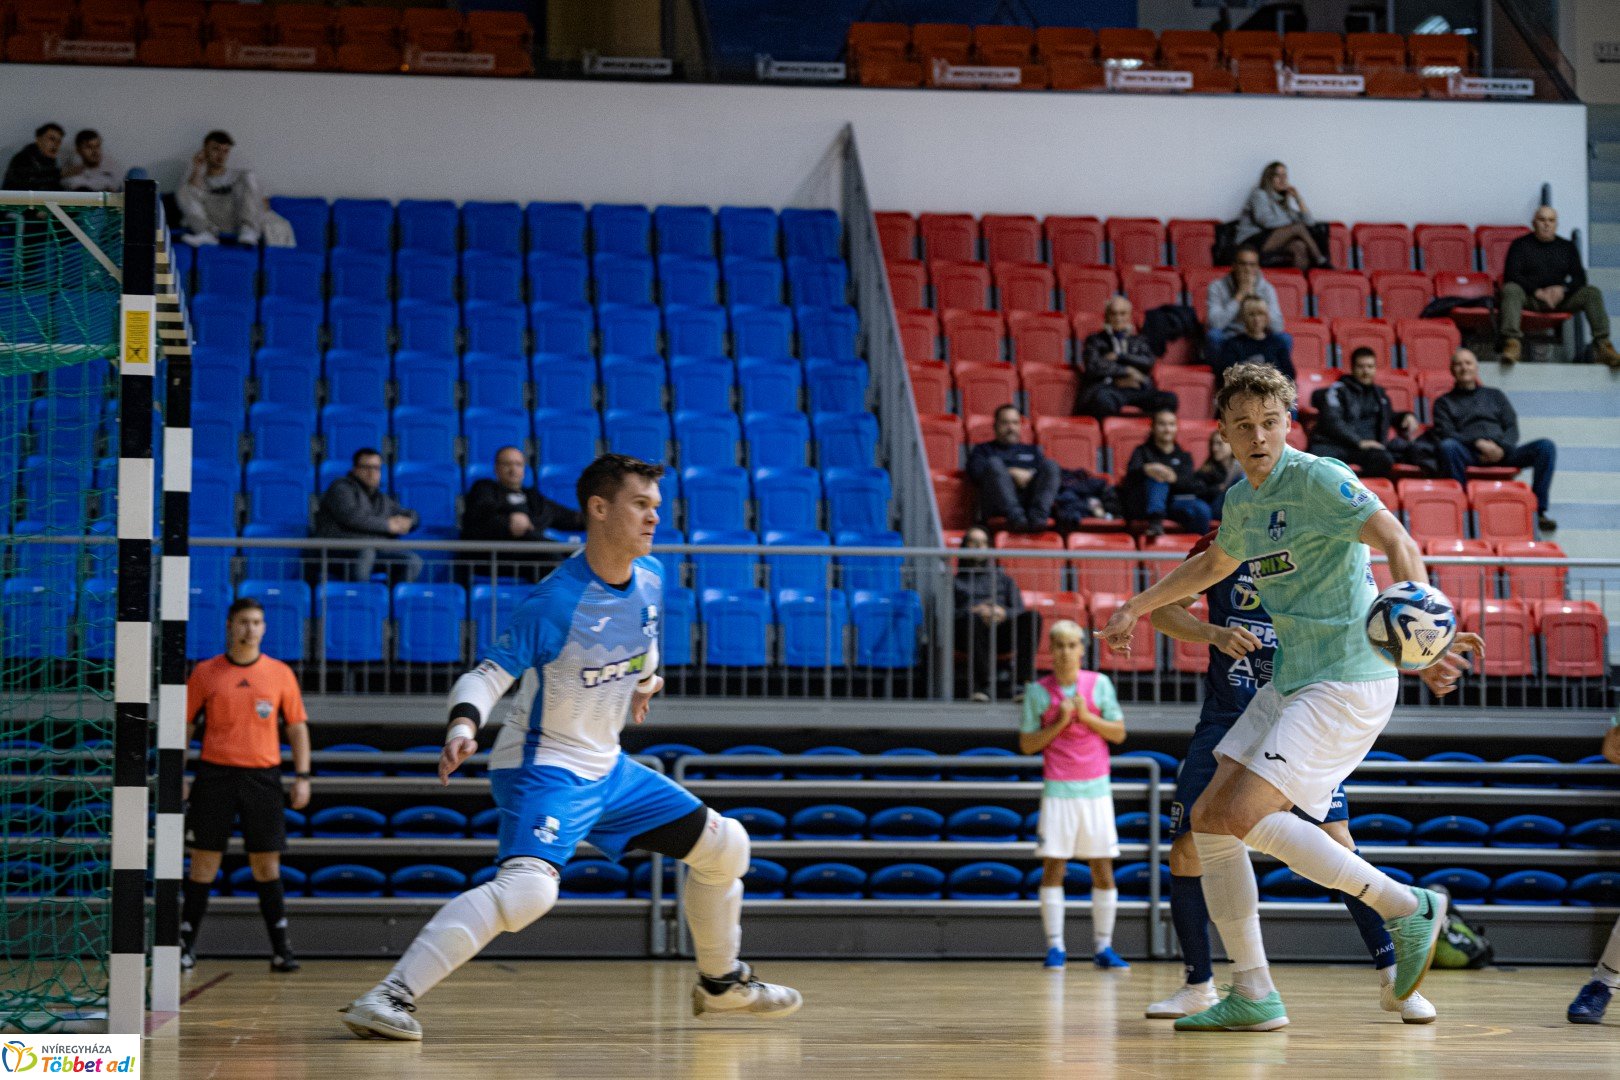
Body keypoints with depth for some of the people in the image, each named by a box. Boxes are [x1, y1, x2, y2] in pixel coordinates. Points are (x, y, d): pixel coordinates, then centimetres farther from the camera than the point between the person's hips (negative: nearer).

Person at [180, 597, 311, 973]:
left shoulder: (280, 674, 6)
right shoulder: (205, 673, 3)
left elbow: (297, 727, 9)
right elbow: (185, 726, 7)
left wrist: (302, 776, 1)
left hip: (262, 775, 1)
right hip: (215, 773, -1)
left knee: (267, 866, 2)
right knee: (204, 862, 0)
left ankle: (280, 948, 5)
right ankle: (187, 946, 8)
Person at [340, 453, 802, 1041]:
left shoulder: (650, 579, 1)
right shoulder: (556, 601, -22)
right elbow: (487, 673, -24)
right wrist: (463, 726, -40)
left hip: (608, 770, 8)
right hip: (545, 768, -8)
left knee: (724, 846, 13)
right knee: (528, 887, -33)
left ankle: (722, 985, 35)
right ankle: (388, 999, -32)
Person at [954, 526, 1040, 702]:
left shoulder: (1003, 577, 34)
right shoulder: (955, 581, 26)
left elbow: (1020, 611, 17)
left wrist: (1003, 613, -7)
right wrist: (973, 612, -13)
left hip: (1001, 631, 3)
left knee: (1032, 617, -28)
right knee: (974, 620, -39)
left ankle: (1023, 681, -38)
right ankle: (983, 685, -44)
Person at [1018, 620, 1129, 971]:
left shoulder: (1099, 684, 4)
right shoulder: (1037, 691, 2)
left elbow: (1119, 733, 4)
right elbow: (1027, 744, 3)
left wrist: (1086, 717, -10)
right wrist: (1059, 724, -11)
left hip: (1096, 788, 1)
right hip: (1058, 789, -1)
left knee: (1104, 872, 1)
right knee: (1052, 869, -6)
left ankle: (1103, 947, 9)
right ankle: (1055, 946, -1)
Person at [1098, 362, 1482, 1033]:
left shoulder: (1318, 479, -13)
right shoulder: (1241, 500, 12)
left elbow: (1398, 543, -25)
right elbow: (1215, 564, 35)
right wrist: (1137, 607, 38)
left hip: (1347, 681, -9)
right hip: (1288, 682, 9)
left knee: (1241, 815, -19)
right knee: (1209, 821, 2)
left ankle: (1407, 908, -8)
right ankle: (1253, 1000, 8)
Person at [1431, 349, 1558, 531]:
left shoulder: (1495, 395, 28)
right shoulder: (1444, 402, 20)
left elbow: (1512, 429, 16)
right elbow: (1446, 435, 3)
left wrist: (1501, 447, -7)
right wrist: (1478, 443, -14)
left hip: (1501, 453, 3)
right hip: (1468, 454, -2)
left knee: (1546, 446, -22)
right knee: (1448, 447, -38)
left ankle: (1538, 511, -23)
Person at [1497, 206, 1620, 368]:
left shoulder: (1567, 247, 17)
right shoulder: (1520, 245, 6)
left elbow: (1579, 278, 7)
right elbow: (1511, 275, -7)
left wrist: (1562, 289, -16)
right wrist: (1537, 292, -22)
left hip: (1559, 298, 3)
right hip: (1529, 298, -3)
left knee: (1592, 292, -19)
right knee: (1511, 290, -35)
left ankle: (1602, 346, -28)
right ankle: (1512, 343, -52)